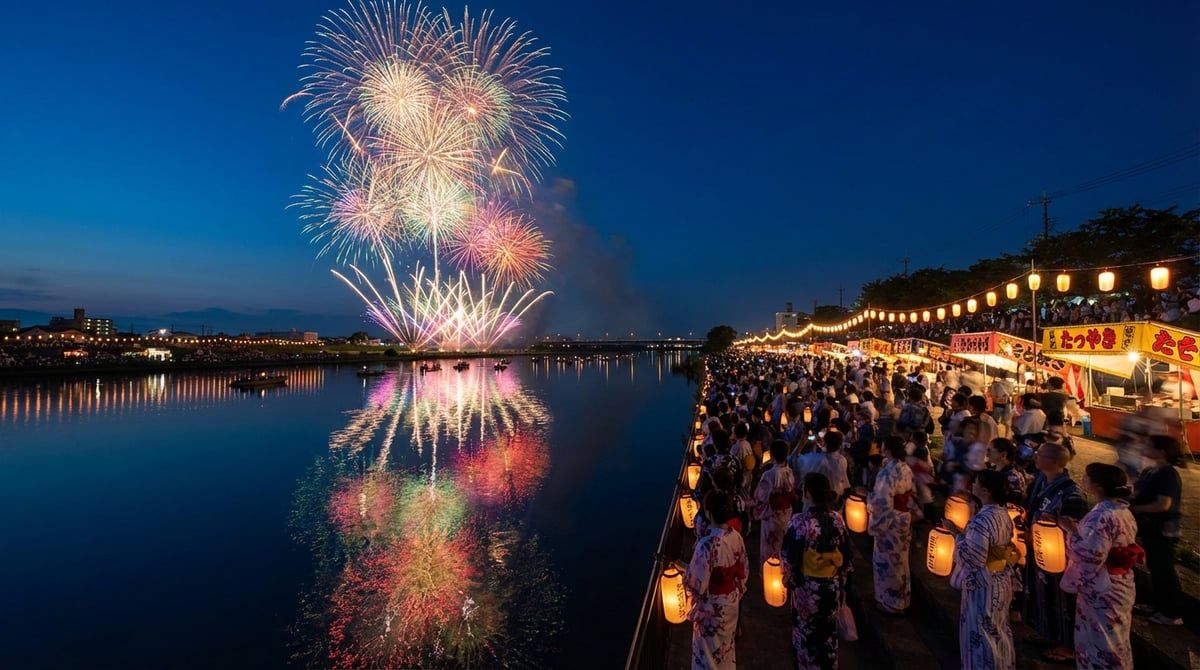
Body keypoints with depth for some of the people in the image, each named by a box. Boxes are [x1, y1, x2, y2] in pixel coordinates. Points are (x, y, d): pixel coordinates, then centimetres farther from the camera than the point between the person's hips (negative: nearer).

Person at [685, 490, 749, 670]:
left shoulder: (707, 545, -33)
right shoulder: (736, 536, -10)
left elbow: (697, 583, -24)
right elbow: (743, 570, 4)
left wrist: (684, 567, -6)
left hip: (712, 606, -6)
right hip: (732, 600, 6)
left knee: (710, 650, 16)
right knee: (726, 643, 28)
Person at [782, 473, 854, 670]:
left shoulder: (800, 522, -25)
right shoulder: (837, 519, -9)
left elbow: (790, 558, -16)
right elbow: (846, 555, 2)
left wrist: (789, 581, 2)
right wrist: (840, 580, 15)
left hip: (807, 587, -4)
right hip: (833, 586, 5)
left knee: (806, 633, 16)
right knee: (829, 632, 23)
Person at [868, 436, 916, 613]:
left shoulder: (887, 473, -26)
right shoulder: (906, 469, 1)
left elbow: (883, 502, -25)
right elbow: (910, 494, 9)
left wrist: (868, 496, -9)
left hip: (889, 521, -9)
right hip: (904, 518, 9)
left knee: (888, 561, 7)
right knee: (899, 560, 22)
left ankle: (890, 601, 20)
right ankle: (901, 597, 37)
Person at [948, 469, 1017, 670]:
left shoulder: (981, 520, -29)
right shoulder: (1003, 514, 0)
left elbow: (974, 558, -26)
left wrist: (957, 536, -15)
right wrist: (961, 531, 8)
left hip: (983, 585, -9)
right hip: (1002, 582, 9)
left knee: (981, 634, 8)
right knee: (998, 630, 24)